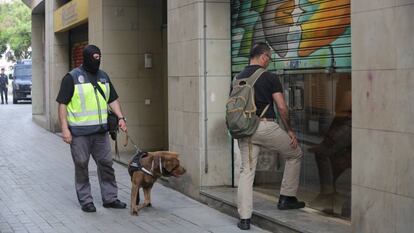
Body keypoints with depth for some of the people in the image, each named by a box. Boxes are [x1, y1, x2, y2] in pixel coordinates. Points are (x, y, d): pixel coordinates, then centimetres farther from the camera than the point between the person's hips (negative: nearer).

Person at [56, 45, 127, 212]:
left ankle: (110, 198, 16)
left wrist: (120, 117, 4)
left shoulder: (103, 76, 12)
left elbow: (113, 100, 19)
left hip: (100, 130, 5)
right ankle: (85, 201, 12)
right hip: (79, 133, -5)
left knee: (106, 164, 6)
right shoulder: (72, 77, -6)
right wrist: (65, 129, -13)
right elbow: (62, 104, -7)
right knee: (81, 166, 2)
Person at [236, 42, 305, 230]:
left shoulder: (238, 78, 10)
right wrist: (289, 130, 4)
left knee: (246, 171, 8)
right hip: (266, 126, -5)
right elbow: (282, 107, -9)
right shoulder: (269, 77, -6)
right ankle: (286, 198, 22)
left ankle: (244, 218, 2)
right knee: (295, 154, 19)